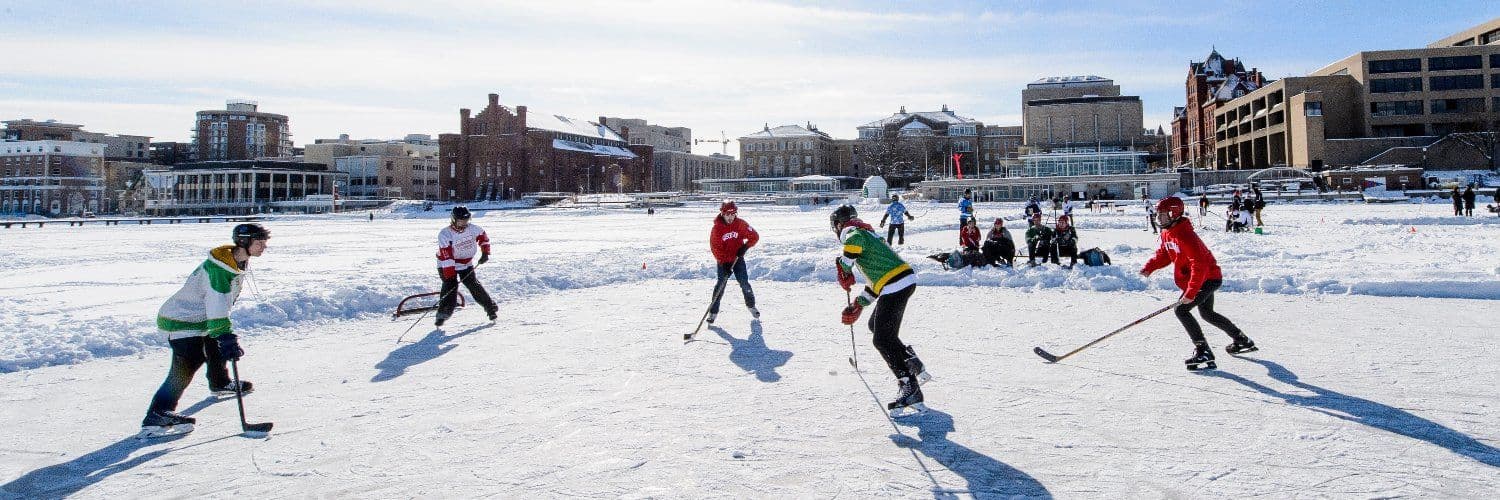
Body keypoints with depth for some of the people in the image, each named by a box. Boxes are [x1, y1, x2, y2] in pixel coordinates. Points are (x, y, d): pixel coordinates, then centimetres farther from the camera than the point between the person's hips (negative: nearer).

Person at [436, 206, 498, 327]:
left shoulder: (473, 229, -11)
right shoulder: (445, 234, -23)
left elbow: (483, 237, 11)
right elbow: (446, 256, -28)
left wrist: (485, 253, 3)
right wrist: (450, 275, -32)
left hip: (467, 264, 3)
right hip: (447, 266, -2)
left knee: (474, 286, -5)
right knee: (450, 286, -19)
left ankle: (491, 308, 6)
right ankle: (443, 314, -13)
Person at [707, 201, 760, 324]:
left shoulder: (741, 224, -9)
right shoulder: (717, 228, -13)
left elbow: (754, 237, -2)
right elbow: (715, 247, -12)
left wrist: (745, 247, -16)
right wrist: (724, 264, -17)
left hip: (738, 258, 1)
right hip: (723, 260, -1)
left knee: (744, 282, -2)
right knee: (720, 284, -9)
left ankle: (751, 305, 22)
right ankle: (713, 312, -1)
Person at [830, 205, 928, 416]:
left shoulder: (852, 233, 0)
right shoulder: (868, 234, 28)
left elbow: (854, 241, -25)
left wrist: (844, 273, -7)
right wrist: (857, 306, 25)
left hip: (894, 287, -10)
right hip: (907, 281, 10)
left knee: (883, 340, -6)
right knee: (876, 325, 24)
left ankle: (910, 389, -10)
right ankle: (914, 367, 21)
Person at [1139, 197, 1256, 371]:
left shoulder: (1184, 236, -29)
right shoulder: (1167, 232, 1)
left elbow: (1199, 265, -32)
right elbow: (1164, 254, 15)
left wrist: (1190, 293, -35)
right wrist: (1149, 268, -3)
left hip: (1208, 278, -11)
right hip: (1205, 278, 11)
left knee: (1181, 309, -20)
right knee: (1207, 313, 25)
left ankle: (1203, 351, -17)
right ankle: (1242, 341, 43)